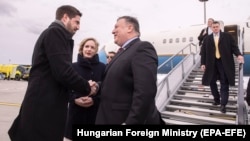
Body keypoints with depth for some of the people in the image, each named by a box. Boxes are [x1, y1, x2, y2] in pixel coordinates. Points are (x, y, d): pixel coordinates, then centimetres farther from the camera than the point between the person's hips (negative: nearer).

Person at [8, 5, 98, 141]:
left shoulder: (52, 33, 20)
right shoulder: (55, 32, -11)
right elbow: (63, 72, -23)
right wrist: (87, 88, -6)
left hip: (43, 106, 10)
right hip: (45, 108, -10)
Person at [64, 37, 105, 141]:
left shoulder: (102, 67, 1)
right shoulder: (73, 67, 3)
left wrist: (94, 100, -15)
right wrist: (74, 99, -11)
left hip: (95, 112, -1)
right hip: (75, 111, 1)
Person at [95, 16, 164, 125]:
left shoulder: (142, 48, -15)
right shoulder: (122, 52, 15)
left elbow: (145, 91, -25)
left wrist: (130, 123, -25)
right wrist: (98, 86, 1)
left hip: (133, 121, -9)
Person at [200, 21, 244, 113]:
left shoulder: (227, 36, 5)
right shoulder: (207, 39, 8)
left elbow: (234, 46, 0)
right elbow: (204, 52, 5)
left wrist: (238, 54, -19)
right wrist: (203, 63, -1)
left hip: (224, 63, -2)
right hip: (212, 64, 2)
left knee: (224, 84, -1)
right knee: (211, 82, 8)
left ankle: (223, 105, 4)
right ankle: (216, 99, 27)